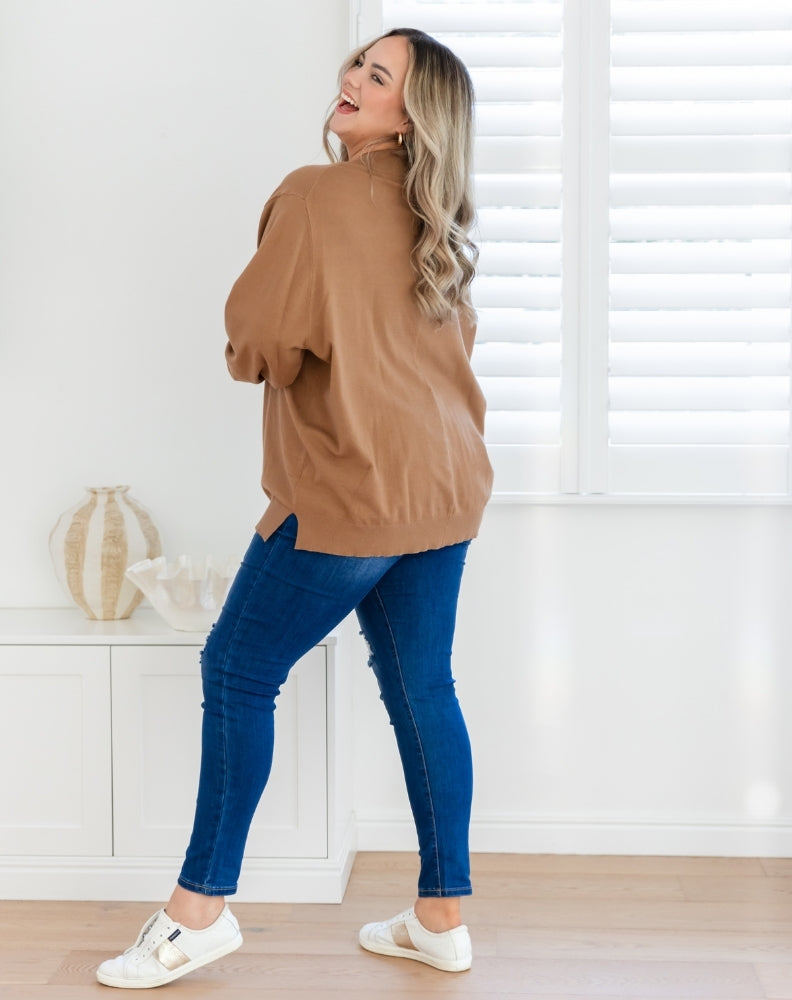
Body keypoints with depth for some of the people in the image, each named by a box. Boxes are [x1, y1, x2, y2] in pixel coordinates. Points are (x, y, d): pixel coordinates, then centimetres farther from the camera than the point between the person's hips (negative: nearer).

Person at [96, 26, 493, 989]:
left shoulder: (317, 196, -12)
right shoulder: (436, 224, 12)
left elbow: (260, 339, -13)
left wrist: (253, 353, 9)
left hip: (352, 489, -8)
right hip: (443, 486, 8)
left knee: (238, 670, 4)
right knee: (421, 686, 12)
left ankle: (200, 909, 12)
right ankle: (443, 917, 21)